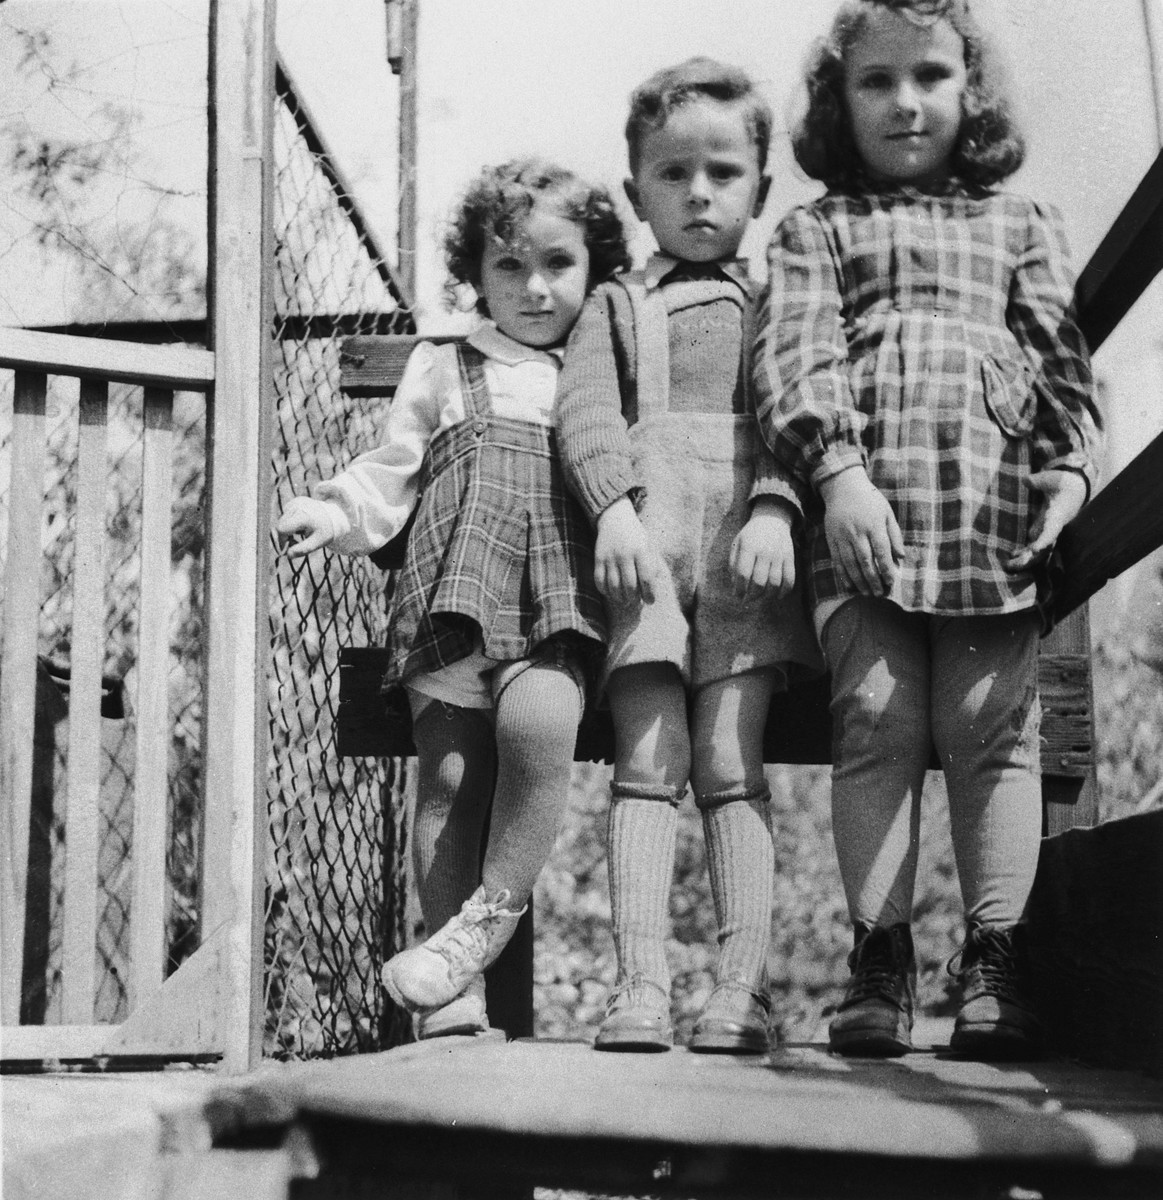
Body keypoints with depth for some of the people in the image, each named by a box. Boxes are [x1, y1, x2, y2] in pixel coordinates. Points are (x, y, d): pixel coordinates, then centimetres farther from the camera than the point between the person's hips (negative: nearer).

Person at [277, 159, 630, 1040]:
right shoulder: (442, 371, 23)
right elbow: (391, 472, 20)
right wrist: (335, 512, 2)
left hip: (557, 600, -1)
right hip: (455, 589, 1)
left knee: (538, 724, -31)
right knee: (448, 769, -12)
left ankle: (491, 910, -14)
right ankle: (457, 1001, -10)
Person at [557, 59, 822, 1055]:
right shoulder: (614, 306, 21)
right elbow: (585, 411, 6)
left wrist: (774, 508, -12)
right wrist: (614, 507, -12)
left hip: (743, 539, 0)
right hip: (640, 536, 1)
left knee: (731, 766, -8)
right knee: (647, 764, -7)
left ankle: (744, 985, -11)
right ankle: (640, 984, -12)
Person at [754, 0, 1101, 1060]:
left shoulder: (1021, 224, 23)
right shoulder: (815, 230, 17)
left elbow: (1062, 352, 16)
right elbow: (796, 354, 2)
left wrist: (1070, 465, 0)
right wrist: (837, 468, -13)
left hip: (996, 507, 1)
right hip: (865, 510, -1)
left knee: (993, 728, -5)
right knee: (876, 724, -6)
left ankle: (996, 964, -3)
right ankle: (880, 959, -3)